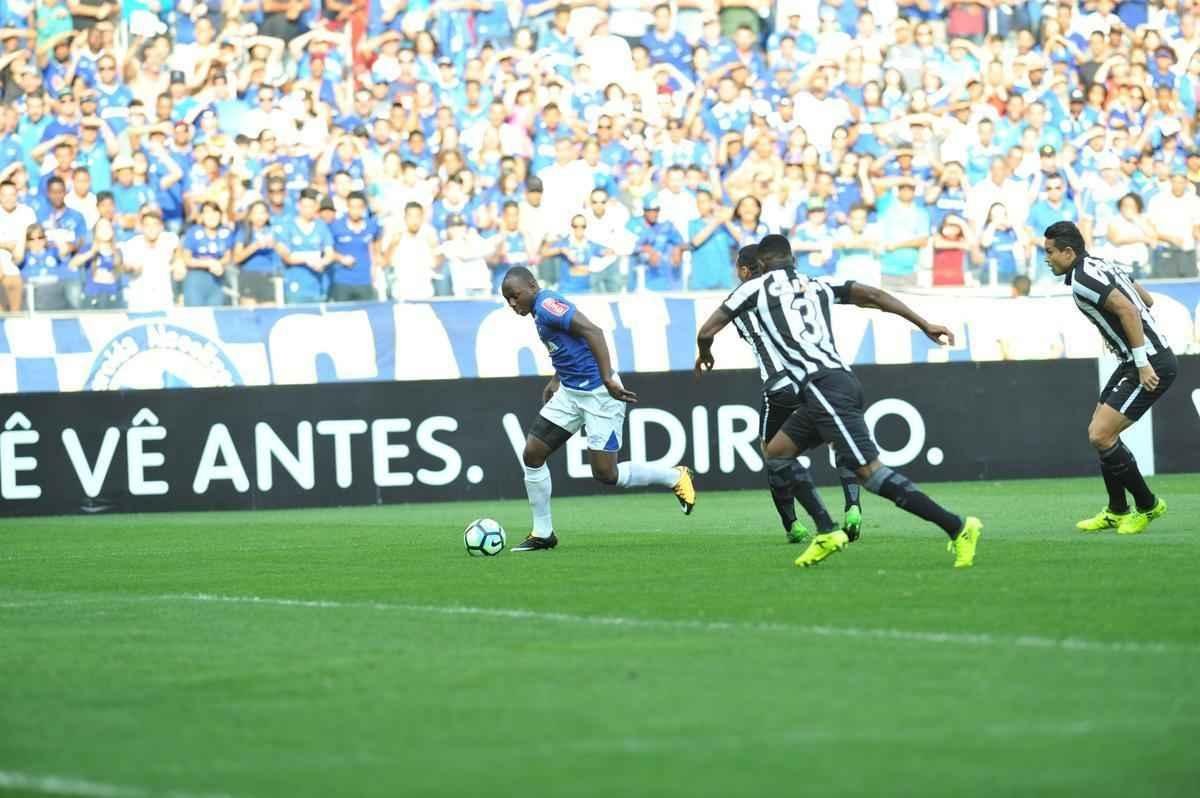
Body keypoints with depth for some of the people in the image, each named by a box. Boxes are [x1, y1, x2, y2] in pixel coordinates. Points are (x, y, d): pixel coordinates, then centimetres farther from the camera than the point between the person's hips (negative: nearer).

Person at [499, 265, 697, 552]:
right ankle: (542, 533, 12)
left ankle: (675, 477, 15)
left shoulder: (548, 305, -17)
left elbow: (593, 332, -28)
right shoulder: (540, 311, 12)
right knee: (532, 454, 3)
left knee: (606, 474, -7)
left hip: (598, 394, -10)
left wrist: (608, 379, -34)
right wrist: (556, 381, 21)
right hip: (570, 393, 10)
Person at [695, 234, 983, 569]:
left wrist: (705, 353, 35)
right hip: (841, 377, 8)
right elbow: (873, 296, 15)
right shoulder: (818, 286, 24)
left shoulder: (755, 287, 9)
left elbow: (706, 332, 12)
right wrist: (925, 325, 15)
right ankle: (827, 533, 10)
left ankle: (957, 526, -18)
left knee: (869, 471, -12)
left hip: (822, 387, -8)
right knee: (776, 452, 18)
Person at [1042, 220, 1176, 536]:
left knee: (1101, 435, -11)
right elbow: (1146, 300, 20)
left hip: (1152, 365, -10)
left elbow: (1127, 309, -28)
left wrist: (1143, 364, -25)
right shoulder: (1100, 265, 13)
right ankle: (1117, 512, 24)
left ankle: (1147, 506, 3)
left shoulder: (1082, 280, -17)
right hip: (1141, 361, 10)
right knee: (1099, 432, 14)